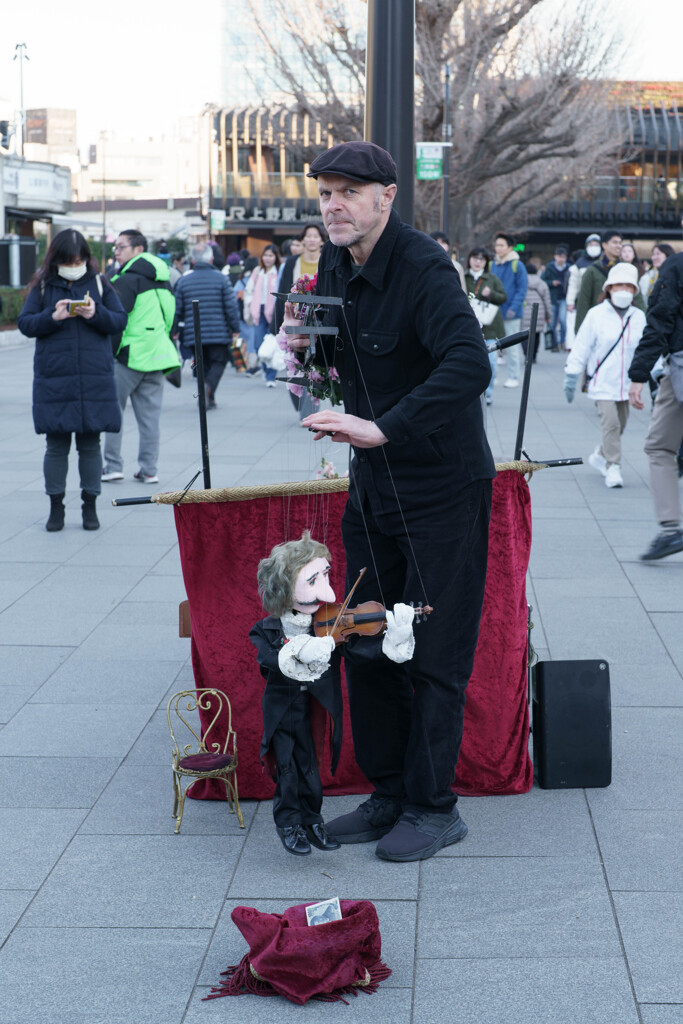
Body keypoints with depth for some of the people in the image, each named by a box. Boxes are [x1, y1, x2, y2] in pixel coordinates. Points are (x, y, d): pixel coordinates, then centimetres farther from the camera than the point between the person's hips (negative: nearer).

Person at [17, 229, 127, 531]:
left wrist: (96, 314, -16)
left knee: (90, 444, 5)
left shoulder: (99, 284, 6)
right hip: (53, 379, 0)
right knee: (56, 444, 3)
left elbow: (120, 321, 3)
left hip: (94, 379, 0)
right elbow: (24, 323, 0)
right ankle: (56, 507, 12)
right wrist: (52, 316, -16)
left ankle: (90, 506, 14)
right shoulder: (42, 287, 5)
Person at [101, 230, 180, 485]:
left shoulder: (127, 279, -11)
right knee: (150, 414, 8)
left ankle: (113, 465, 3)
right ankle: (148, 469, 7)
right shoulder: (162, 280, 14)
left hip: (130, 356, -7)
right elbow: (170, 317, 20)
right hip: (158, 355, 7)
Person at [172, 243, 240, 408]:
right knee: (218, 362, 3)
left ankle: (209, 399, 12)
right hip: (218, 333, -3)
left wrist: (174, 331, 17)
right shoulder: (221, 279, -3)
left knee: (203, 364, 15)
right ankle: (209, 387, -24)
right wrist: (235, 328, 4)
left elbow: (177, 309, 7)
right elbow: (231, 306, -5)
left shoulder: (184, 281, 5)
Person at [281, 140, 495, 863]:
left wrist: (383, 428, -40)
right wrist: (306, 341, -2)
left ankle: (433, 807, 11)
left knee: (434, 654, -1)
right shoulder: (334, 264, 4)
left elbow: (469, 366, -36)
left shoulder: (423, 268, -21)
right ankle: (389, 793, 26)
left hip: (442, 485, -8)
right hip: (373, 482, 8)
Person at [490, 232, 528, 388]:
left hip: (510, 313, -5)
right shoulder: (493, 265, 10)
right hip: (494, 311, 5)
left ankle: (514, 378, 6)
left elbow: (522, 289, -7)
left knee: (511, 346, -1)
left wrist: (513, 308, -16)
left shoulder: (517, 265, -5)